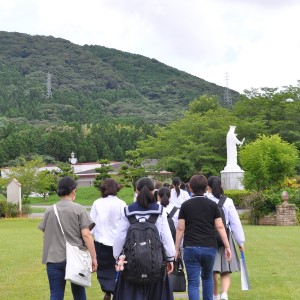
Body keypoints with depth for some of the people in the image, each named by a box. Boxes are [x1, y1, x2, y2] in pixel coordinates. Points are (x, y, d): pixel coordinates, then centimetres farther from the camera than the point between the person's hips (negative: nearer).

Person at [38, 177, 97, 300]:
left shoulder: (50, 210, 7)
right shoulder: (79, 209, -4)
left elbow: (45, 234, 15)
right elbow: (86, 235, -10)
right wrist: (94, 257, -6)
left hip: (54, 259, 2)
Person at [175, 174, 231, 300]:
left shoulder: (185, 205, 2)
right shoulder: (212, 205, 5)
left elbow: (180, 229, 0)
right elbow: (220, 227, -1)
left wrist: (176, 249, 6)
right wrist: (227, 247, 2)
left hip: (191, 248, -2)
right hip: (209, 247, 2)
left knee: (193, 282, 0)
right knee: (207, 277, 24)